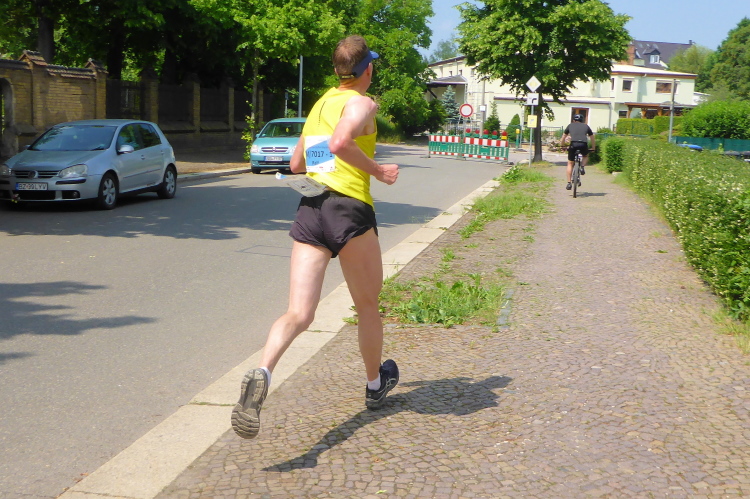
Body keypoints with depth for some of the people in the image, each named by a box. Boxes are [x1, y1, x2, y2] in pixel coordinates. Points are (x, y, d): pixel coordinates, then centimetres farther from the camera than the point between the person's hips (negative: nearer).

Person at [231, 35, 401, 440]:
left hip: (308, 210, 5)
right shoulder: (361, 103, -1)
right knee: (368, 305, 17)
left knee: (298, 314, -5)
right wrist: (378, 171, -10)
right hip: (349, 209, -5)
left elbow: (296, 164, 27)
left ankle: (261, 373, -33)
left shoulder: (320, 104, 22)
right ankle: (375, 385, 34)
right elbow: (340, 142, -22)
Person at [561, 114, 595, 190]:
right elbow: (592, 137, 34)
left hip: (573, 144, -1)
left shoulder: (570, 126, 25)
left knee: (570, 163, 13)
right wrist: (593, 148, 47)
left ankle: (569, 183, 6)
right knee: (586, 156, 34)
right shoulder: (586, 126, 26)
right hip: (583, 144, 1)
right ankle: (582, 167, 5)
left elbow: (564, 136, 33)